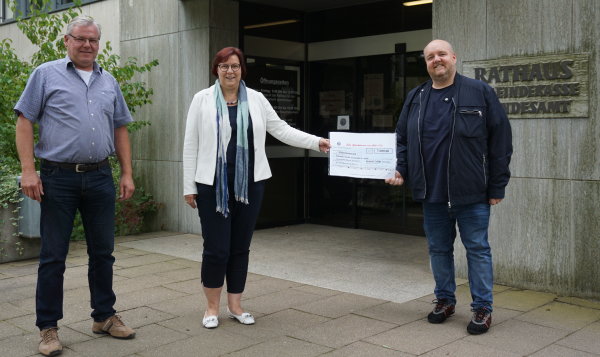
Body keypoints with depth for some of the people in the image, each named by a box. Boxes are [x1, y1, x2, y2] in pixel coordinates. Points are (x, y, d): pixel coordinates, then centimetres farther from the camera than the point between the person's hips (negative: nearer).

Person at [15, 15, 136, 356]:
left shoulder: (109, 82, 14)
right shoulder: (46, 74, 1)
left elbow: (120, 129, 15)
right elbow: (25, 122, -2)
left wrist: (127, 174, 8)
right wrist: (28, 171, -11)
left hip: (100, 177, 4)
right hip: (58, 178, -4)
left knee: (103, 252, 11)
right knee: (53, 256, 3)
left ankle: (105, 316, 25)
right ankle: (48, 327, 15)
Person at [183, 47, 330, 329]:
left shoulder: (256, 99, 7)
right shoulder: (202, 99, 0)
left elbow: (281, 129, 8)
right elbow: (191, 145, 0)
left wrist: (316, 142, -1)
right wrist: (189, 186, -3)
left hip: (249, 184, 3)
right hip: (213, 185, -3)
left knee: (240, 247, 10)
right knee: (216, 248, -1)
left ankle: (235, 305, 23)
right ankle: (212, 307, 17)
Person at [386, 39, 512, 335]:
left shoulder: (480, 93, -3)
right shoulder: (415, 98, 9)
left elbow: (500, 140, -4)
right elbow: (402, 138, 15)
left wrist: (497, 186, -7)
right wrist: (401, 169, -3)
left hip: (471, 192, -4)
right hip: (432, 192, 4)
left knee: (477, 249, 3)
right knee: (438, 249, 14)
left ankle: (482, 308, 14)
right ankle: (445, 300, 29)